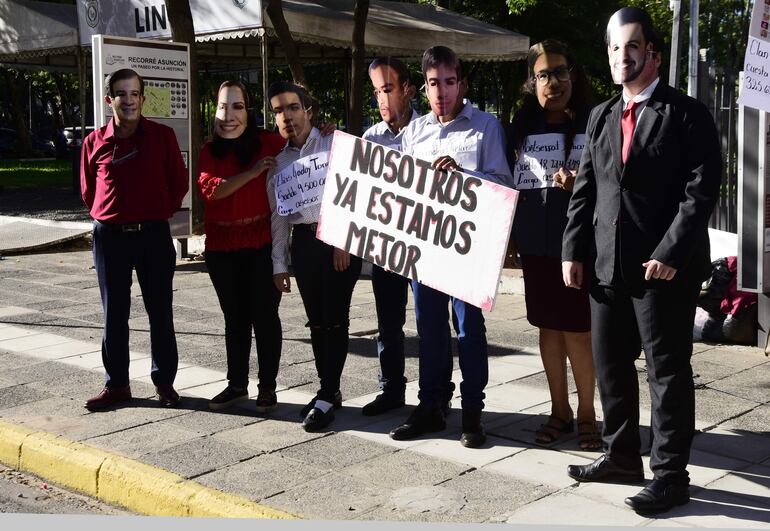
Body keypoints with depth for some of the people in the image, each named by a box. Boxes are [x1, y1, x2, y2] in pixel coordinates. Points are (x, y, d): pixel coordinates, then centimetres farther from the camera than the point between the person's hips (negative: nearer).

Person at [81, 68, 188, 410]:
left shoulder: (162, 136, -1)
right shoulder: (95, 142, 2)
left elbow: (179, 182, 7)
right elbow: (88, 189, 14)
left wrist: (160, 214, 5)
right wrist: (108, 216, 8)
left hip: (154, 234, -1)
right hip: (110, 237, 1)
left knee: (160, 312, 5)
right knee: (114, 314, 8)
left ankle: (164, 382, 17)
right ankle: (116, 384, 19)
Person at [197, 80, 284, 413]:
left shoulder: (267, 142, -3)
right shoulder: (209, 150, 4)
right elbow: (209, 189, -11)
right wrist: (252, 172, -18)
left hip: (262, 243, -3)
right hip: (221, 247, 3)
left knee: (264, 315, 3)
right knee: (234, 318, 13)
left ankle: (268, 387, 14)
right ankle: (236, 385, 25)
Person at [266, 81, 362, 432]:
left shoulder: (334, 146, -1)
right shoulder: (278, 162, 14)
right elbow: (278, 215, 15)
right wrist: (279, 264, 13)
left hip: (339, 239, -5)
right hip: (303, 241, 5)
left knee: (334, 319, -6)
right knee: (316, 321, 9)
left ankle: (328, 395, 1)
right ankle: (329, 391, 20)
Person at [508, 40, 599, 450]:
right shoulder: (522, 126, 9)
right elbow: (506, 178, 14)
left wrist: (581, 184, -20)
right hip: (535, 243, 4)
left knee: (577, 329, 0)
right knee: (548, 327, 11)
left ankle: (586, 413, 17)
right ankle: (559, 411, 24)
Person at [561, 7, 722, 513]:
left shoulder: (687, 113, -5)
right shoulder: (600, 117, 14)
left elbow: (702, 188, -12)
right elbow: (585, 190, 14)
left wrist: (670, 254, -19)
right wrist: (573, 251, 6)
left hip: (665, 267, -6)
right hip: (608, 266, 7)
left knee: (668, 371, 1)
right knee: (610, 366, 15)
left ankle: (670, 475, 11)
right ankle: (621, 456, 31)